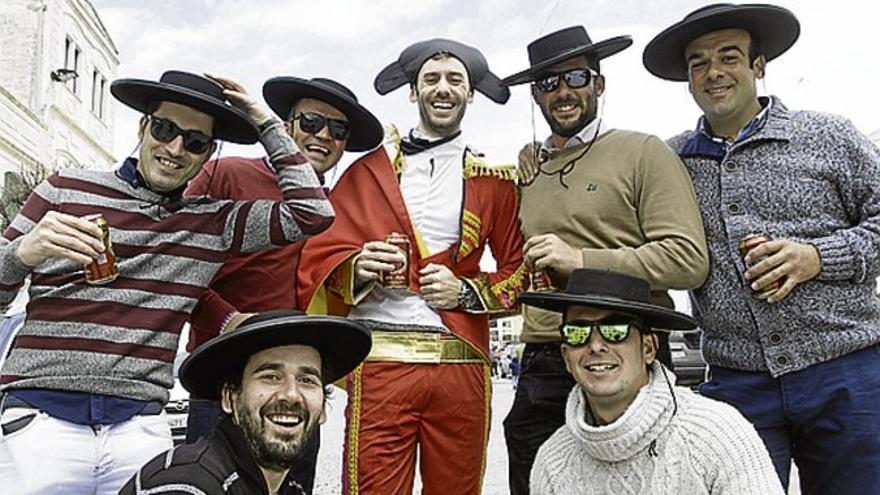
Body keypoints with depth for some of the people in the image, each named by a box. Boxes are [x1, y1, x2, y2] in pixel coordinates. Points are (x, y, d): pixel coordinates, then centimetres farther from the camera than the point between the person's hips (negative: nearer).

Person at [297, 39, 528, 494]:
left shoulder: (495, 180, 11)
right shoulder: (369, 170, 11)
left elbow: (520, 270, 10)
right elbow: (321, 251, 7)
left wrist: (467, 292, -6)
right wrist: (358, 268, -13)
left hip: (462, 364, 1)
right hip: (378, 359, -1)